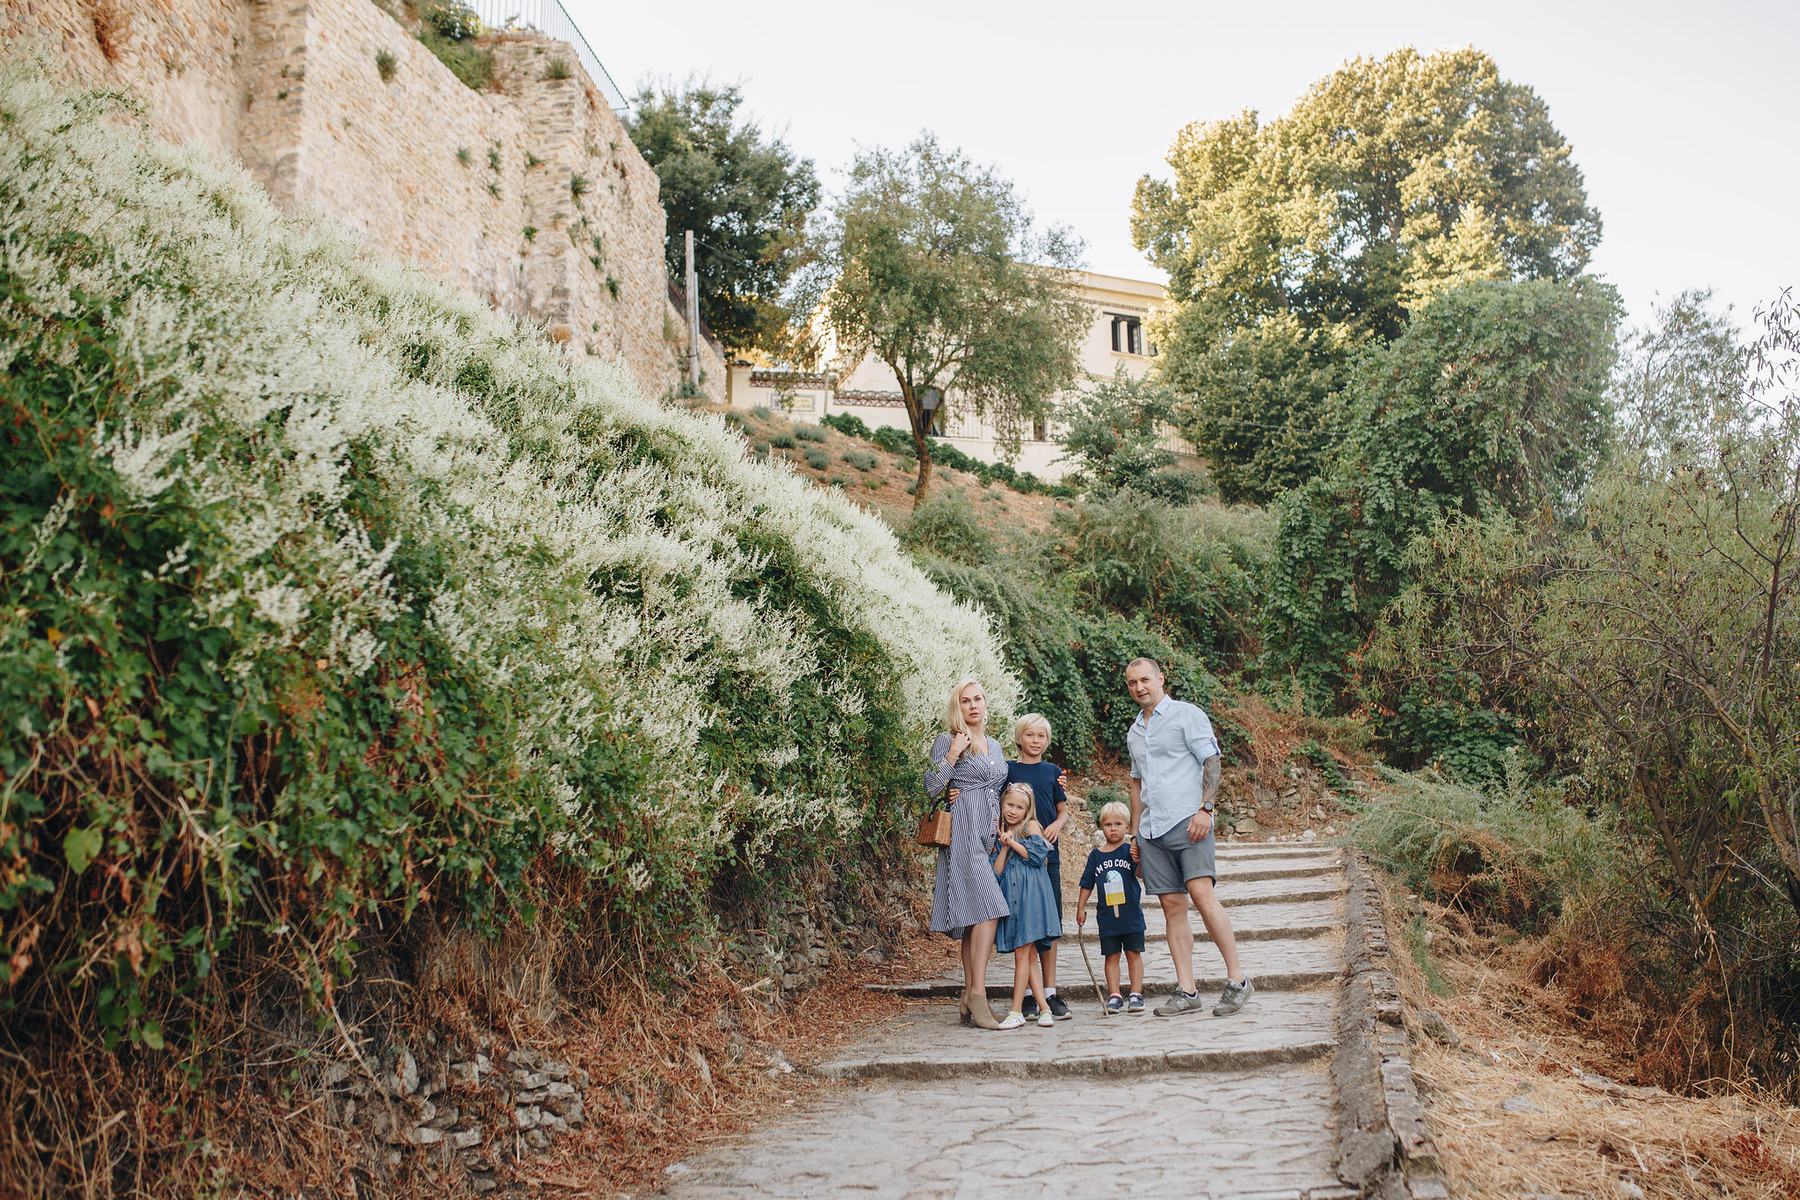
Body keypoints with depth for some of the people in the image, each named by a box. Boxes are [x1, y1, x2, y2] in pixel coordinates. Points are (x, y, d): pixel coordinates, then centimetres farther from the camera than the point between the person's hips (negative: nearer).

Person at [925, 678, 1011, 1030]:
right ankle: (977, 994, -19)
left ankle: (970, 996, 6)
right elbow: (931, 787, -5)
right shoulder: (947, 741, 1)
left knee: (974, 915, 5)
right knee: (987, 909, -19)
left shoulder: (995, 746, 22)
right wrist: (953, 753, -12)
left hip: (990, 835, 7)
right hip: (964, 832, -7)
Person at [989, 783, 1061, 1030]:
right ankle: (1044, 1007, 6)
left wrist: (1013, 842, -5)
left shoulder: (1031, 826, 5)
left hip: (1030, 896, -5)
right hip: (1010, 898, 5)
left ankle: (1016, 1011, -6)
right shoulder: (999, 836, 16)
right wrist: (1005, 846, -3)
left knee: (1022, 954, -8)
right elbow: (996, 872, 7)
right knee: (1029, 956, 3)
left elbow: (1039, 854, -9)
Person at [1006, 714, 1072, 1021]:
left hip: (1048, 854, 2)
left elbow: (1063, 811, 15)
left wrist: (1057, 824, -5)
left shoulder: (1053, 771, 11)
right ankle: (1027, 994, 5)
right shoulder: (1008, 770, 4)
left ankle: (1050, 992, 10)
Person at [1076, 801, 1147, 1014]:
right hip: (1107, 916, 2)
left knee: (1134, 953, 2)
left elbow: (1141, 873, -13)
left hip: (1131, 914, -2)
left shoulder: (1129, 850, 0)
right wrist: (1080, 908, 11)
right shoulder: (1095, 855, 7)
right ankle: (1114, 996, 7)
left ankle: (1136, 995, 7)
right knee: (1111, 956, 3)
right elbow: (1087, 884, 13)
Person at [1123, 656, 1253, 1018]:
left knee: (1202, 894, -19)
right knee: (1172, 906, 2)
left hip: (1186, 821, -6)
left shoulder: (1187, 714, 2)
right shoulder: (1134, 732, 21)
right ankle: (1186, 991, 1)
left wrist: (1204, 808, -16)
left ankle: (1237, 980, -12)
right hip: (1151, 830, 6)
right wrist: (1135, 833, 20)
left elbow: (1211, 762, -4)